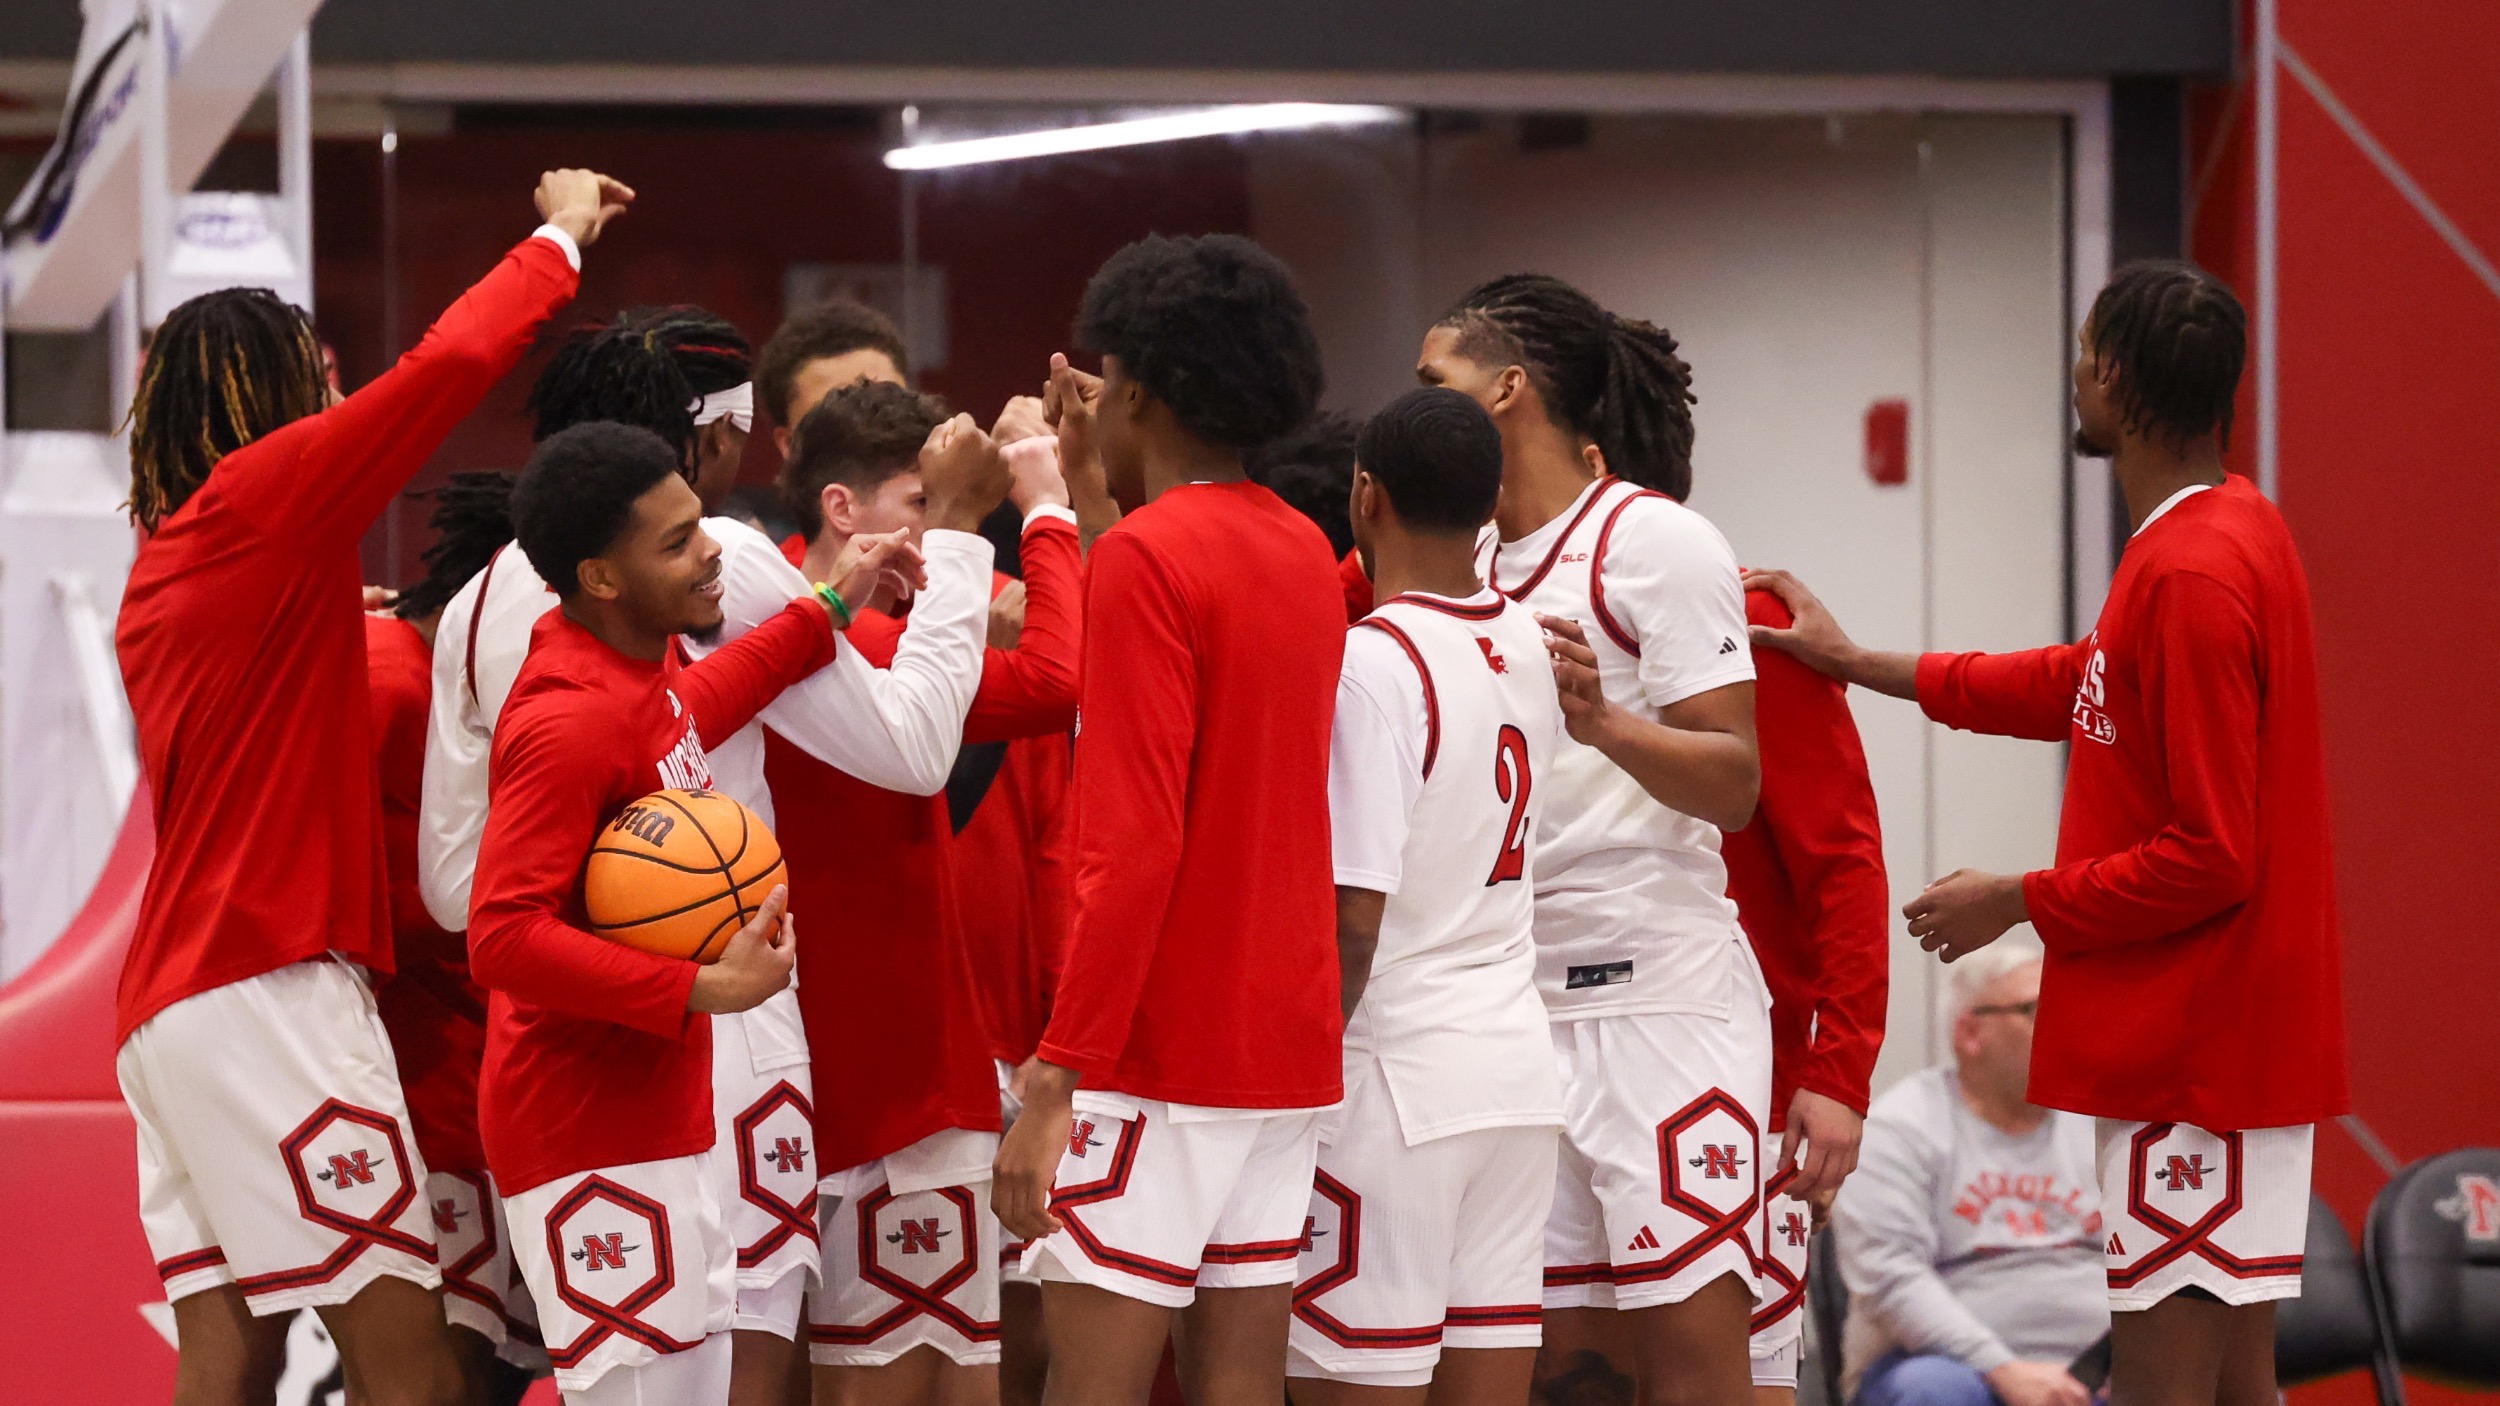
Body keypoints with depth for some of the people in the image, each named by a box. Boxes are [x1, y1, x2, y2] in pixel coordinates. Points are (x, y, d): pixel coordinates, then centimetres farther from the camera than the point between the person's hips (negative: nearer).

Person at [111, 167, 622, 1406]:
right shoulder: (260, 499, -6)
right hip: (270, 985, -8)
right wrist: (559, 237, 3)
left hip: (168, 1003, 8)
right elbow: (450, 363, -11)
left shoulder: (156, 570, 18)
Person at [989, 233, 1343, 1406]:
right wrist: (1094, 484, 28)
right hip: (1285, 1045, 8)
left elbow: (1135, 846, -19)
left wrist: (1058, 1080, -18)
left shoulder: (1144, 558, -12)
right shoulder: (1303, 555, 11)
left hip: (1161, 1056, -8)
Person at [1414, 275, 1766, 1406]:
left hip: (1657, 991, -7)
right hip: (1515, 1006, 8)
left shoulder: (1655, 541, -6)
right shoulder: (1475, 566, 16)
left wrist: (1604, 724, -29)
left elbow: (1734, 785, -11)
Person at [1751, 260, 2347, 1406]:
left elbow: (2207, 860, -21)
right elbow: (2084, 686, 26)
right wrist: (1859, 663, 27)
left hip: (2194, 1053, -10)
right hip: (2235, 1040, 10)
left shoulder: (2192, 577, -20)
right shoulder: (2233, 530, 11)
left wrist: (2020, 902, -9)